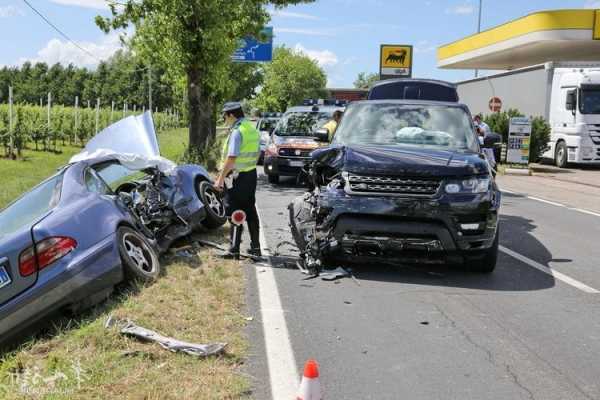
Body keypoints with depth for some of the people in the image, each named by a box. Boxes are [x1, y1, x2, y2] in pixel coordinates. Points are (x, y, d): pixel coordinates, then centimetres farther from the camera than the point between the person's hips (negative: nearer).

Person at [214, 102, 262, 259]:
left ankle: (234, 250, 1)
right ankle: (255, 247, 20)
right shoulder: (253, 129, 9)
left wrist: (220, 178, -22)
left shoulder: (237, 132, -19)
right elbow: (257, 153, 16)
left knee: (235, 214, -2)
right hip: (251, 174, 9)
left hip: (237, 177, -8)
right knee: (250, 212, 15)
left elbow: (231, 159, -25)